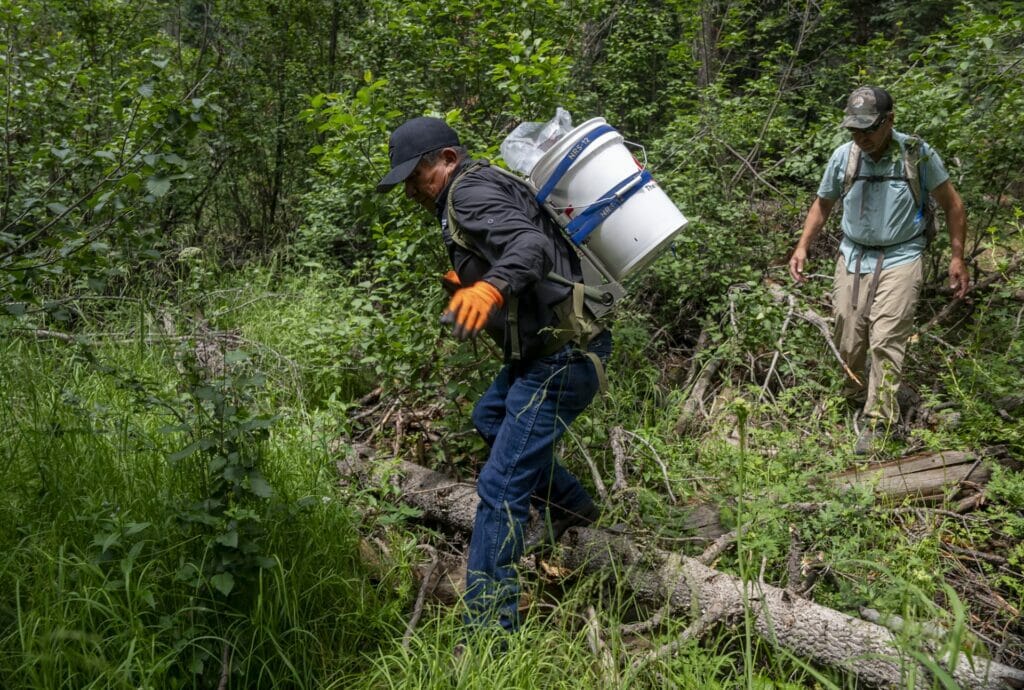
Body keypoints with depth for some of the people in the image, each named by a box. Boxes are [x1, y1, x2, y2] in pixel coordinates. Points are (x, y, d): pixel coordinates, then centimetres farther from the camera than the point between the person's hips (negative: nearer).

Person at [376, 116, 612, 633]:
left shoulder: (469, 190, -13)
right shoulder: (487, 185, 16)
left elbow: (530, 244, -30)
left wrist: (490, 287, -48)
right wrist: (467, 282, 25)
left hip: (561, 357, -11)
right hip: (545, 347, 11)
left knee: (501, 488, -11)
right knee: (490, 420, 32)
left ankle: (487, 627, -4)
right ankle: (570, 506, 42)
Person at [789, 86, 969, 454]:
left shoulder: (918, 154, -8)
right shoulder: (843, 156, -2)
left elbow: (952, 205, 2)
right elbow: (822, 204, 13)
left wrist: (957, 257, -1)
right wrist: (802, 247, 2)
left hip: (899, 258, -3)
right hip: (853, 256, 3)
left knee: (886, 339, -12)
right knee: (848, 338, 4)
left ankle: (877, 422, -7)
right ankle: (853, 397, 28)